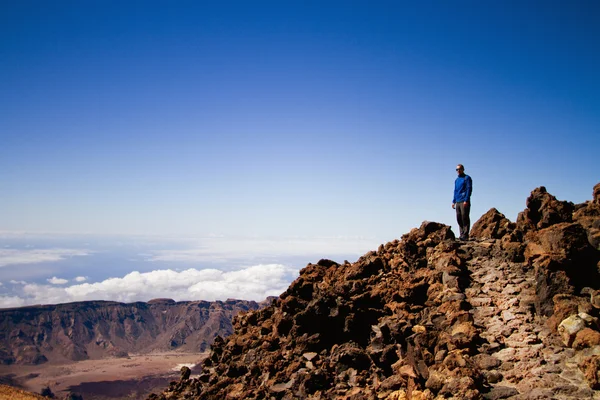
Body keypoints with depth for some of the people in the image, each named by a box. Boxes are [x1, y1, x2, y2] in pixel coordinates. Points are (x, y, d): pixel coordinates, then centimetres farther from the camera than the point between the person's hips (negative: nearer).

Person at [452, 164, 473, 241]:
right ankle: (462, 234, 11)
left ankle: (465, 235, -9)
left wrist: (466, 200, -18)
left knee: (465, 218, -9)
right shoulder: (456, 180, 21)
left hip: (464, 202, -8)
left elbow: (469, 189, -9)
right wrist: (454, 201, 18)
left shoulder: (467, 178, -2)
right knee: (459, 219, 6)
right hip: (458, 202, 8)